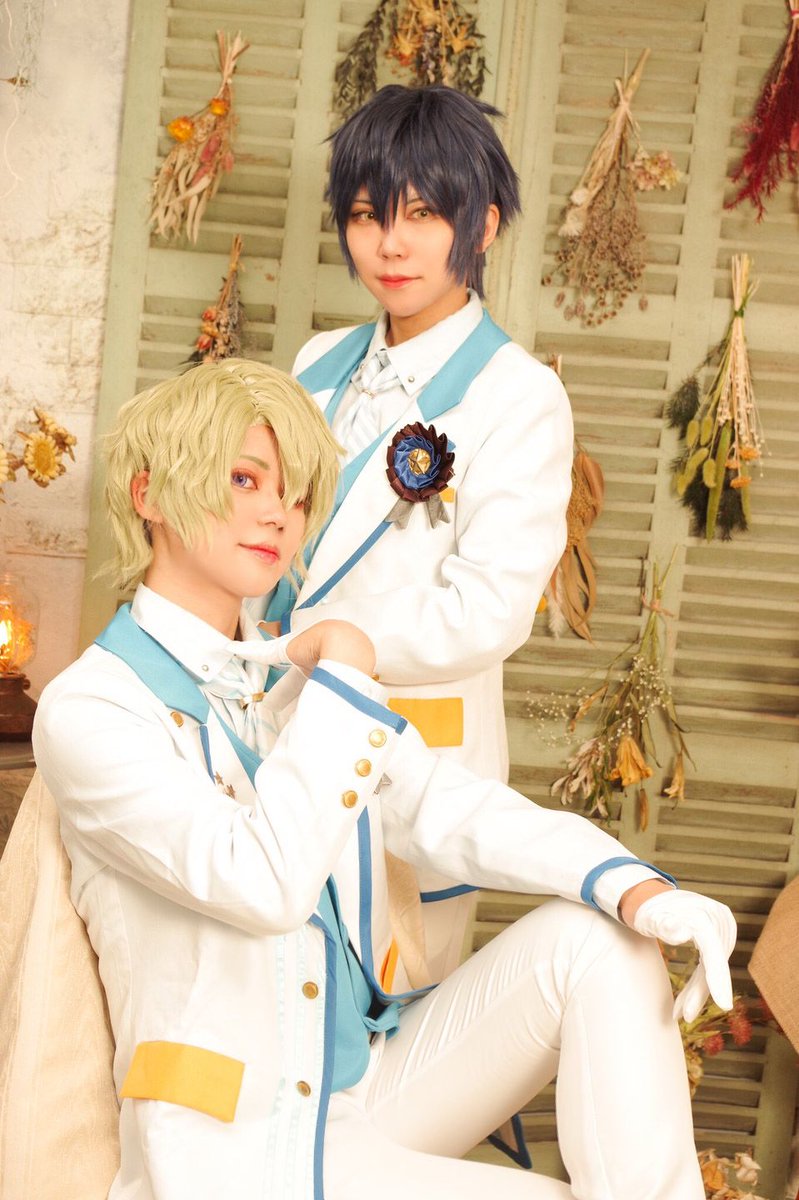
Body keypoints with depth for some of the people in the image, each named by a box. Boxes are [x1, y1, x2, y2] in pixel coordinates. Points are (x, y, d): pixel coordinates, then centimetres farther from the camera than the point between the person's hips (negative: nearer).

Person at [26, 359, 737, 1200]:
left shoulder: (292, 679, 10)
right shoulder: (87, 710, -12)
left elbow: (449, 811, -1)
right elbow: (261, 883, -26)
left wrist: (635, 888, -18)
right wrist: (344, 672, -17)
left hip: (373, 1082, 7)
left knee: (597, 939, -11)